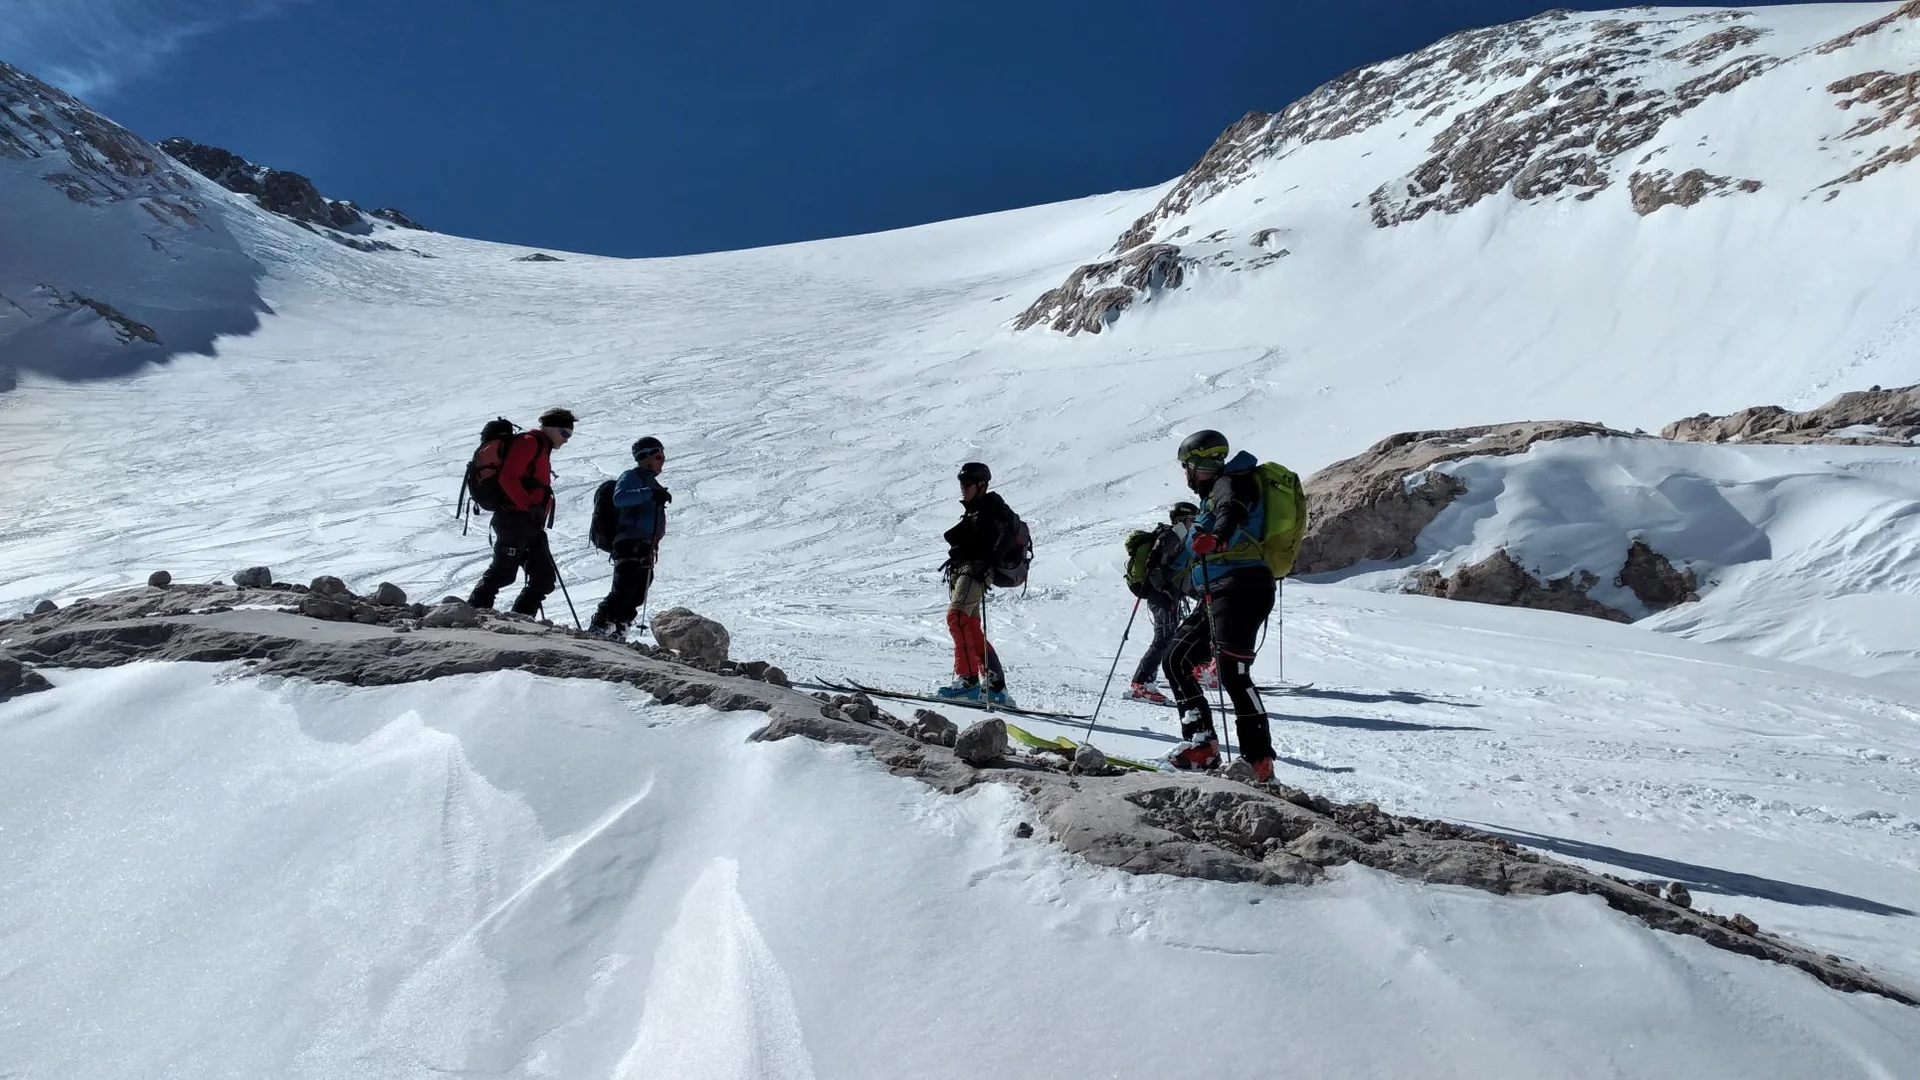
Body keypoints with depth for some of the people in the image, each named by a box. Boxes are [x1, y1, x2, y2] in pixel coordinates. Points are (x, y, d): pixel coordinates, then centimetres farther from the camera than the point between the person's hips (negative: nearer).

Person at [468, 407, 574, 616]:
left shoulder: (542, 450, 26)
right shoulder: (528, 442, -4)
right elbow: (507, 478, -17)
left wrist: (538, 521, 16)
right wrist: (530, 507, -23)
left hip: (530, 526, 10)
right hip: (515, 520, -9)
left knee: (545, 578, 3)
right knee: (503, 573, -10)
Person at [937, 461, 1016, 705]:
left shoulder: (991, 504, -1)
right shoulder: (973, 511, 26)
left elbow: (1008, 531, -16)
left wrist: (988, 561, -23)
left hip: (975, 570, -10)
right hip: (962, 571, 10)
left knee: (956, 616, -24)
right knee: (972, 630, 6)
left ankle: (967, 679, -29)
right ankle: (995, 687, 7)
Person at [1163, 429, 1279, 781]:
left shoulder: (1230, 482, 0)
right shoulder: (1214, 492, 30)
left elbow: (1233, 512, -26)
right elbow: (1192, 550, 44)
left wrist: (1217, 537, -47)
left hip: (1240, 589, -11)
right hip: (1215, 595, 11)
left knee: (1232, 672, -21)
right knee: (1176, 662, 8)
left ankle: (1259, 762, -22)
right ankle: (1201, 744, 4)